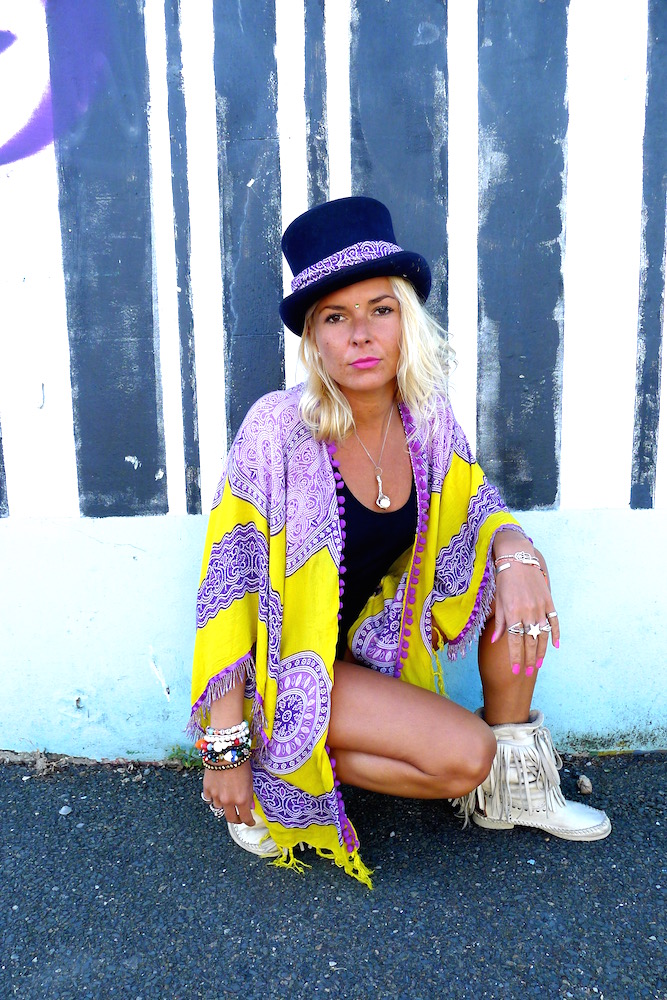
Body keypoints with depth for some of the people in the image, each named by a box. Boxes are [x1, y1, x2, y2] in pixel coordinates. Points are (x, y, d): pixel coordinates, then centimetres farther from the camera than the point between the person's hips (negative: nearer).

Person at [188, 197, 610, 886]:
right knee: (463, 756, -20)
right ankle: (274, 770, -1)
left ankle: (512, 787, 5)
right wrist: (227, 749, -18)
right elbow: (228, 584, -20)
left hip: (371, 635, 6)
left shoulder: (426, 420, -9)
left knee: (517, 579, -11)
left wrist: (516, 551, -22)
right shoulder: (278, 430, -24)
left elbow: (479, 511, 4)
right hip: (289, 661, -6)